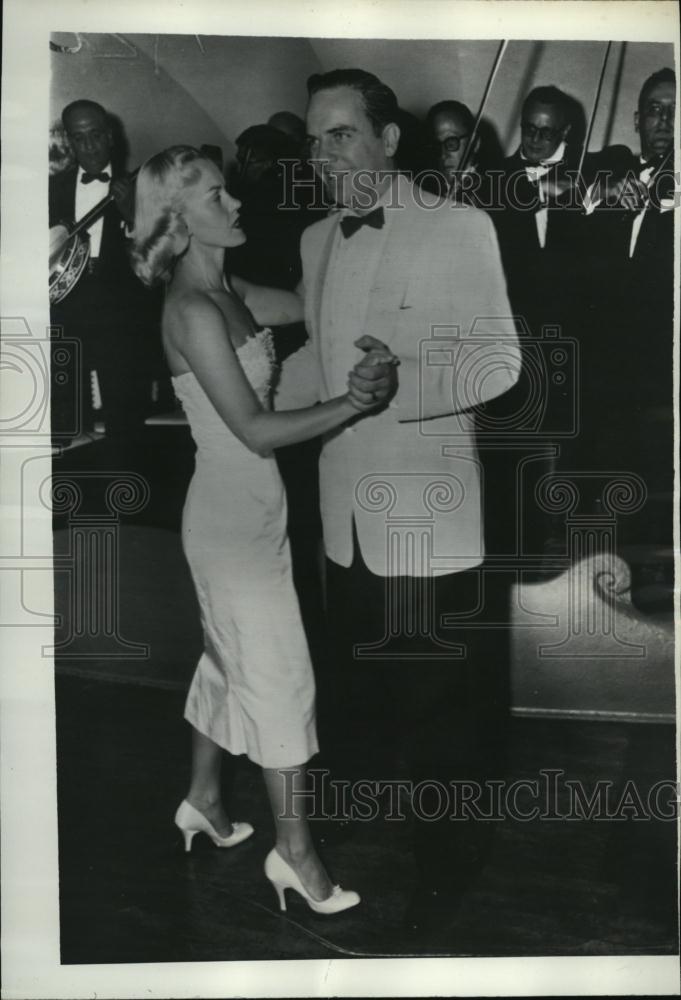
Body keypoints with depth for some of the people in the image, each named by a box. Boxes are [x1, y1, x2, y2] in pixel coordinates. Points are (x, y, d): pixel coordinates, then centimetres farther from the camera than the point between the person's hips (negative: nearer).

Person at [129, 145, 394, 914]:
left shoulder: (230, 294, 8)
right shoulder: (193, 310, -20)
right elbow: (255, 430, -23)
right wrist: (353, 402, -26)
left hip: (249, 505, 9)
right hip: (232, 511, -9)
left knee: (231, 660, 20)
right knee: (281, 675, 0)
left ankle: (203, 801, 38)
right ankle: (293, 849, 14)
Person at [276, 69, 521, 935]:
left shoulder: (459, 228, -10)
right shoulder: (317, 240, 9)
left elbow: (498, 361, -15)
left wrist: (402, 381, -30)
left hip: (428, 519, -5)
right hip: (346, 518, 6)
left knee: (439, 705, 9)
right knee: (354, 690, 21)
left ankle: (443, 865, 33)